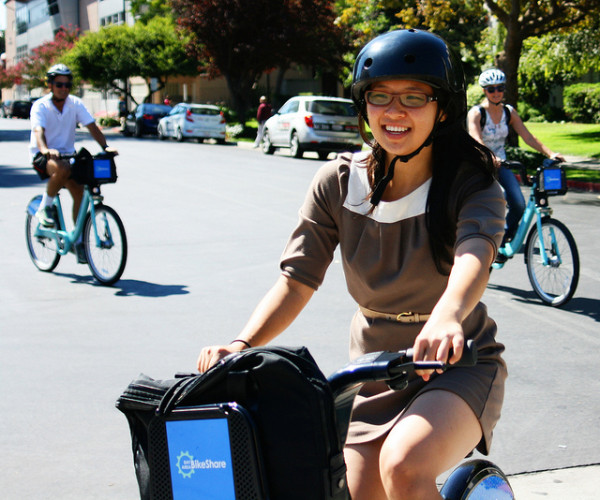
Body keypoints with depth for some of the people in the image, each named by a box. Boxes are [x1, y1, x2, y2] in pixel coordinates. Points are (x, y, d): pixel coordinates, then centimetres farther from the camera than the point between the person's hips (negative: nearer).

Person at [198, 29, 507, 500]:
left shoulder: (470, 184, -14)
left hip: (459, 365, -4)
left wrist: (446, 317, -60)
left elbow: (475, 253, -36)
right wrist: (240, 346, -29)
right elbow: (296, 281, -10)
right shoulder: (338, 183, -5)